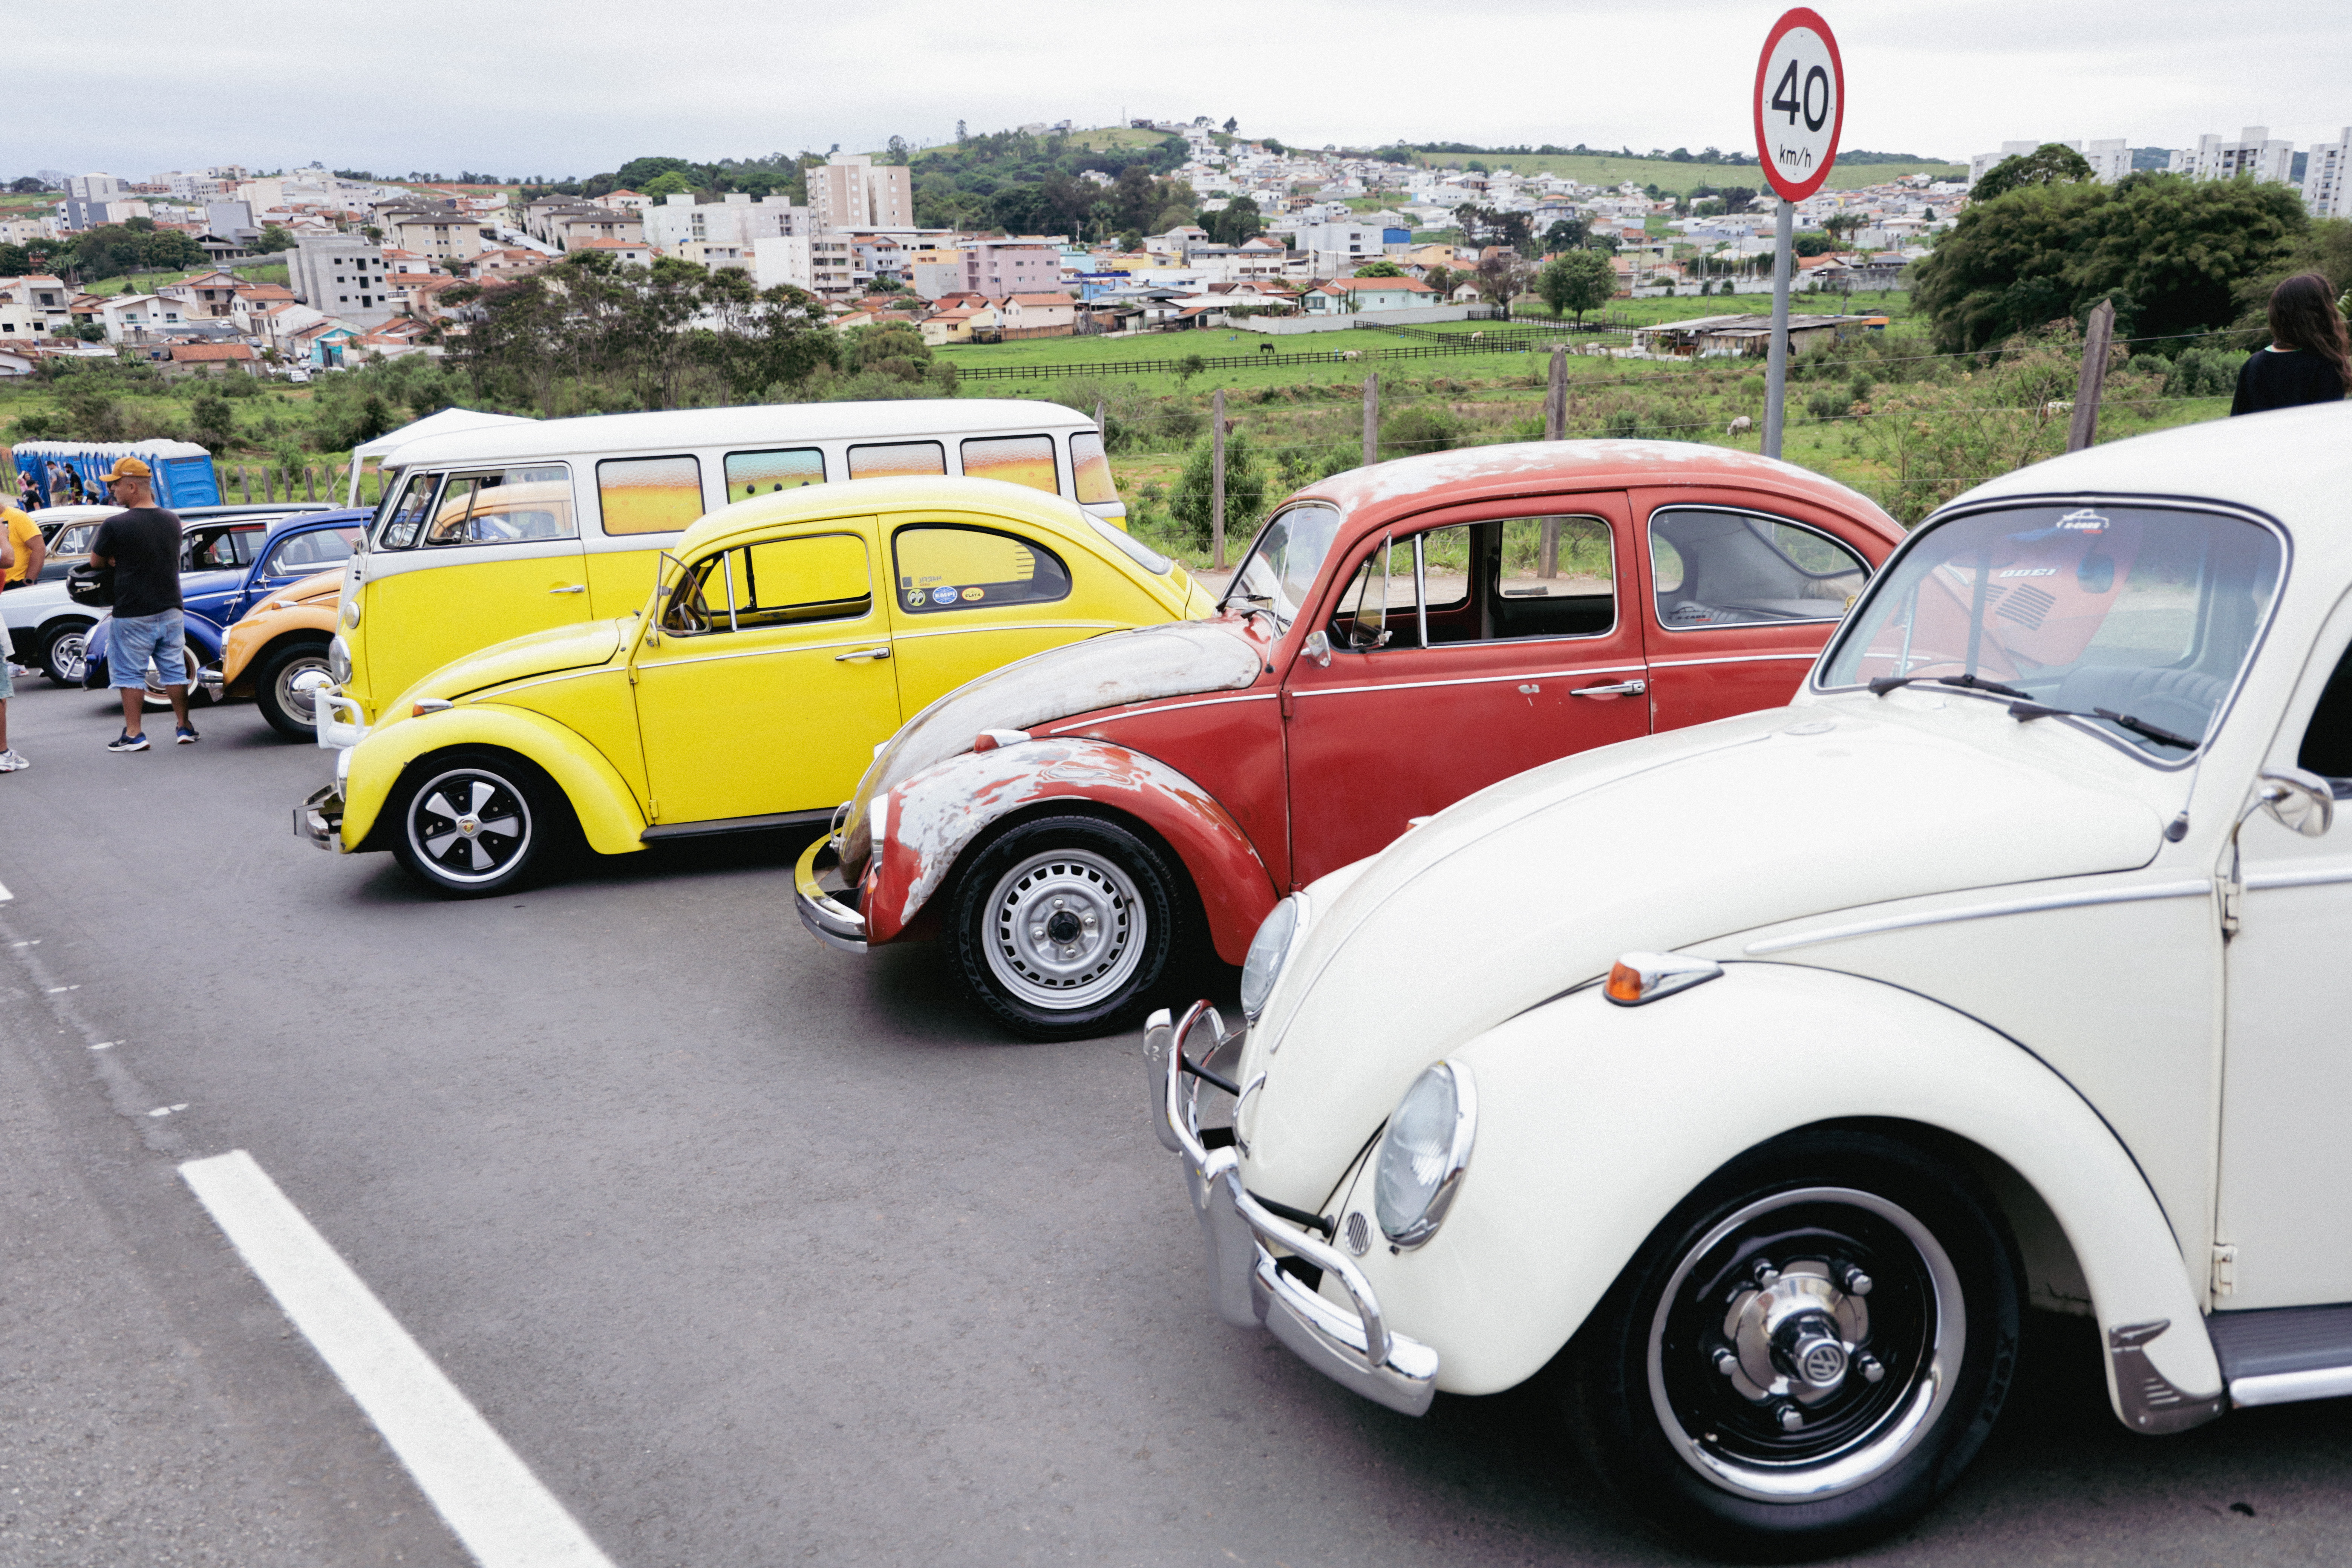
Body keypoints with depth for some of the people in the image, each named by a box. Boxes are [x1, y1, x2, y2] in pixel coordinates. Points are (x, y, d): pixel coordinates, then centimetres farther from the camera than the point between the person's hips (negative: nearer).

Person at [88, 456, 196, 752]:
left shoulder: (116, 525, -15)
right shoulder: (173, 520, 3)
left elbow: (96, 561, -3)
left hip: (133, 615, -5)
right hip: (171, 609, 5)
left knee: (131, 674, 3)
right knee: (175, 670, 12)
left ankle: (134, 734, 4)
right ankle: (184, 727, 16)